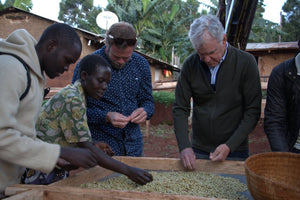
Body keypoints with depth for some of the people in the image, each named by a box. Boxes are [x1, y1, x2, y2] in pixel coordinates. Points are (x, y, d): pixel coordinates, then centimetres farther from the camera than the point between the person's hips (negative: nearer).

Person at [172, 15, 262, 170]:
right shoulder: (190, 65, -4)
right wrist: (184, 146, -14)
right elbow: (180, 109, -2)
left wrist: (229, 146, -17)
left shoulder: (245, 62, -10)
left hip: (235, 152, -2)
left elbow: (252, 111, -9)